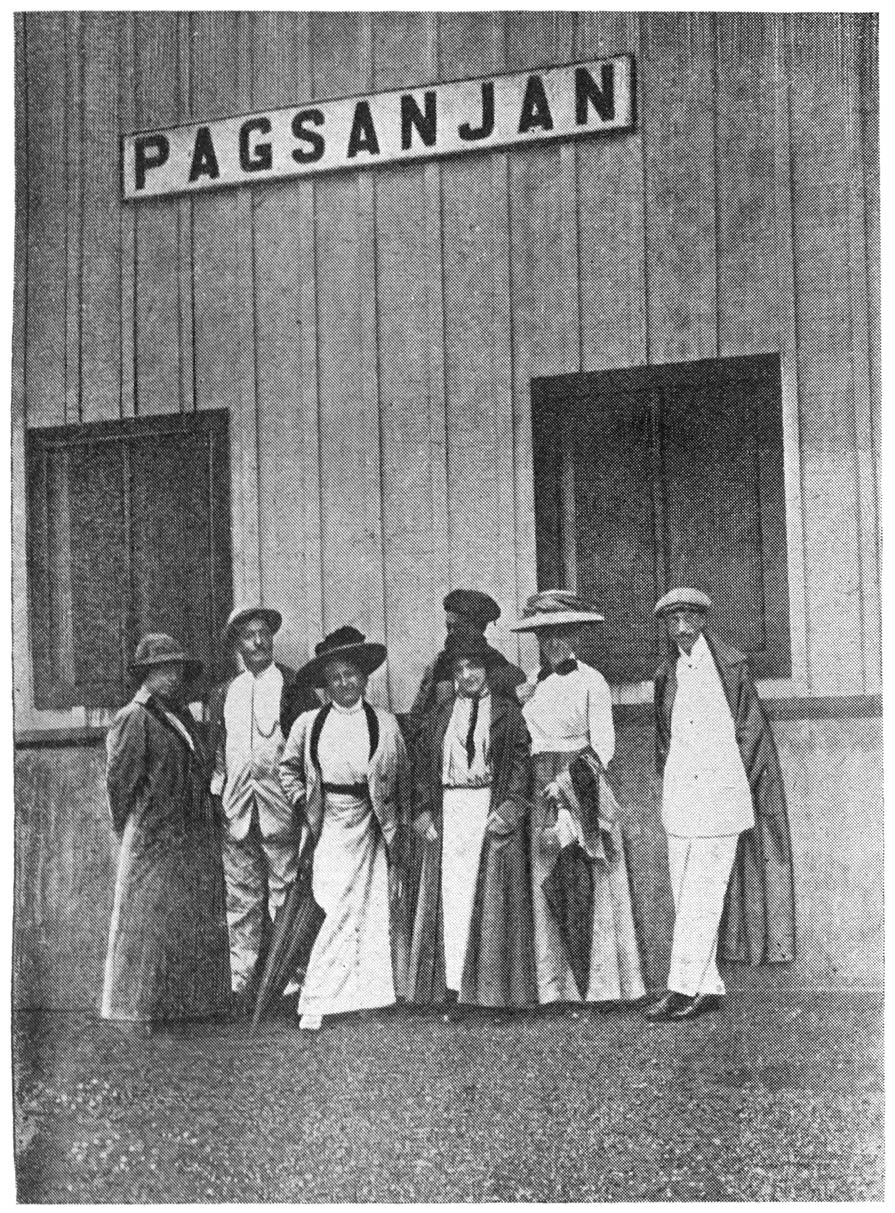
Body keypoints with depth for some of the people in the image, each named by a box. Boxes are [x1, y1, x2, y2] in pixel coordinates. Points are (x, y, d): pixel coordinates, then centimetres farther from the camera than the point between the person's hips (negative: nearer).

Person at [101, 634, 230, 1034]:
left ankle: (191, 1001, 19)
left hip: (193, 841, 8)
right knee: (148, 922, -3)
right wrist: (131, 830, -4)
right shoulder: (134, 720, -10)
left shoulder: (181, 715, 14)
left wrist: (206, 818, 15)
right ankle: (137, 1009, 6)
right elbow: (118, 780, -10)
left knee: (197, 921, 10)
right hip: (152, 840, -8)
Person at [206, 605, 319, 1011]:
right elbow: (215, 751, 19)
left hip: (282, 807, -4)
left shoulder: (295, 688, 3)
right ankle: (241, 983, 10)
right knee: (241, 900, 6)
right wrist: (215, 795, 8)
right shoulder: (223, 694, 15)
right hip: (236, 811, 4)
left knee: (286, 896, -4)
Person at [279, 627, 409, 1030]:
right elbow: (288, 767, 17)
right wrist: (303, 801, 4)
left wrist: (397, 827, 5)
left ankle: (368, 991, 12)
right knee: (337, 909, -9)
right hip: (327, 828, -1)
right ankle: (316, 1000, -5)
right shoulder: (308, 724, 4)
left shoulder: (385, 724, 5)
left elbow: (402, 779, 10)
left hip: (371, 827, 1)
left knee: (373, 910, 2)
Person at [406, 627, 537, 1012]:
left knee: (491, 899, -3)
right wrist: (424, 813, 1)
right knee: (448, 897, -3)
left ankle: (490, 986, 2)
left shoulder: (508, 713, 6)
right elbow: (423, 767, 12)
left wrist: (511, 807, -12)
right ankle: (452, 982, 0)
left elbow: (522, 763, -1)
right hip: (448, 814, 2)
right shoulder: (437, 716, 14)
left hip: (492, 812, -2)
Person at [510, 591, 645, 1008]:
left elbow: (603, 745, -5)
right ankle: (555, 984, 6)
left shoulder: (591, 681, 0)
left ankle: (601, 983, 4)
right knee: (545, 886, 1)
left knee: (590, 885, -3)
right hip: (540, 793, 4)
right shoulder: (529, 685, 12)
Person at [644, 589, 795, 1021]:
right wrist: (671, 782, 12)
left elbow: (750, 730, 2)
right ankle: (708, 987, 9)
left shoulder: (732, 667, -2)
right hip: (679, 798, 5)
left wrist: (729, 782, 0)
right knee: (684, 894, 3)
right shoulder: (666, 675, 12)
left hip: (722, 794, -5)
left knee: (704, 895, -8)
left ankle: (682, 989, -9)